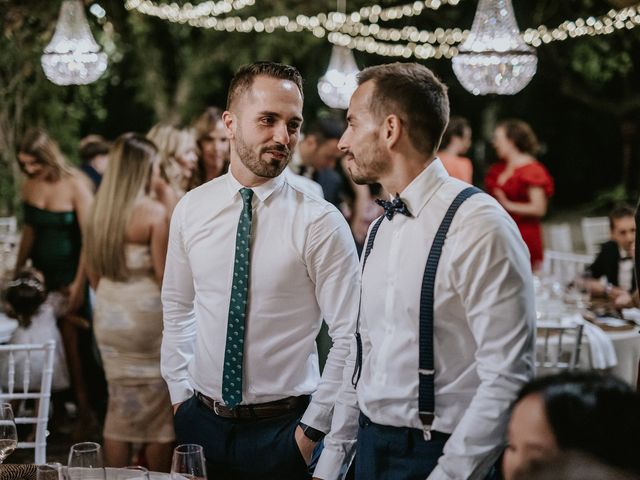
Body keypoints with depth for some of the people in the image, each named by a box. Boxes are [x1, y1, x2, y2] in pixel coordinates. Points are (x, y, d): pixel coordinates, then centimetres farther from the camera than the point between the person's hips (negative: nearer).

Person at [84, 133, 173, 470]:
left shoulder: (100, 208, 4)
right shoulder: (154, 212, -14)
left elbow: (92, 271, 11)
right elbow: (164, 275, -16)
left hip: (109, 317, 6)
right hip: (147, 315, -6)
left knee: (120, 407, 14)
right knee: (157, 410, 6)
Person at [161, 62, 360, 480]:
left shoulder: (321, 222, -12)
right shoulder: (191, 210, 1)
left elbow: (350, 339, -12)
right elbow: (177, 309, 11)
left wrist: (313, 429, -11)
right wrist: (180, 394, 8)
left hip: (284, 428, -3)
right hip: (201, 422, 3)